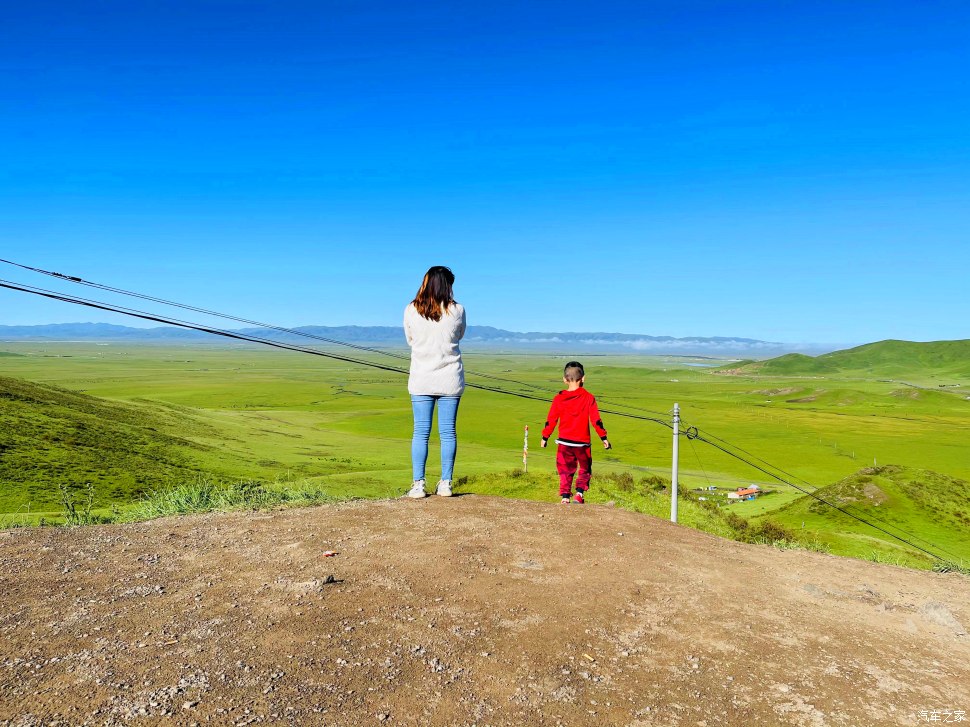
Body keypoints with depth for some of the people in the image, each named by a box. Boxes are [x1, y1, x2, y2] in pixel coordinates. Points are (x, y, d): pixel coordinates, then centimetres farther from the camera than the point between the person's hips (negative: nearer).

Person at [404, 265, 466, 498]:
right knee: (448, 432, 6)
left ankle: (418, 485, 4)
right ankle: (445, 484, 9)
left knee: (421, 432, 4)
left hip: (421, 379, 0)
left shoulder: (411, 311, -4)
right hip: (450, 379, 0)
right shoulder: (457, 310, -5)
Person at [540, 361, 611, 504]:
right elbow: (596, 420, -6)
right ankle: (579, 494, 1)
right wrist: (604, 437, 1)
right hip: (582, 442, -1)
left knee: (565, 470, 12)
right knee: (585, 469, 16)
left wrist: (545, 437, 13)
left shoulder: (559, 398, -2)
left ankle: (565, 497, 4)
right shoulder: (588, 398, -6)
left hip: (564, 441, 1)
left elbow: (551, 420, 2)